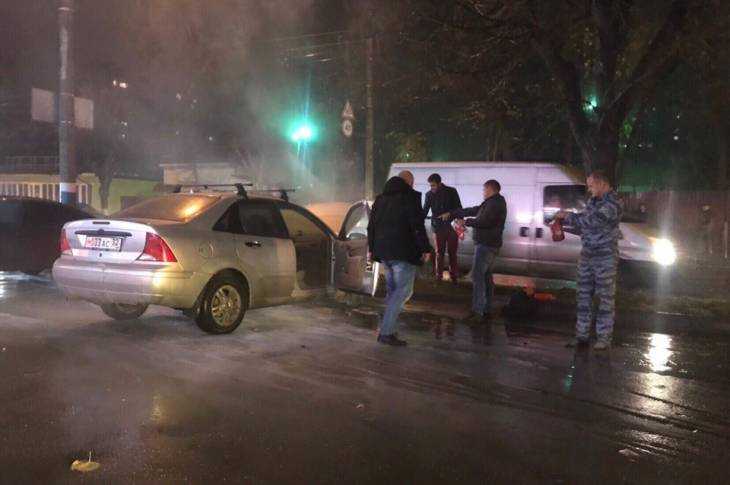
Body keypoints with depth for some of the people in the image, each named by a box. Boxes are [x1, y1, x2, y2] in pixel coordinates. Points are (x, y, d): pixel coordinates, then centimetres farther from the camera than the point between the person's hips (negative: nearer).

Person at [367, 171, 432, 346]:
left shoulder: (380, 198, 16)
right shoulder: (410, 197, -6)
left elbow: (371, 225, 19)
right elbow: (418, 226, -13)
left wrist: (372, 248, 25)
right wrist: (425, 248, -8)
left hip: (383, 251, 8)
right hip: (403, 253, -7)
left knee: (392, 289, 18)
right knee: (403, 291, -4)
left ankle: (390, 329, 19)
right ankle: (386, 332, -9)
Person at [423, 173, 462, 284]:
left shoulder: (451, 192, -3)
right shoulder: (429, 194, 2)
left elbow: (459, 208, 0)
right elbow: (424, 211, 6)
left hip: (452, 227, -1)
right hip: (439, 228, 1)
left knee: (452, 253, 4)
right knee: (439, 253, 3)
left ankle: (454, 278, 11)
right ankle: (438, 277, 8)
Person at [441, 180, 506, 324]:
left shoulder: (495, 203, -13)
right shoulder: (494, 202, 18)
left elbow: (483, 221, -23)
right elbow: (472, 210, 20)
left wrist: (466, 221, -9)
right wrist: (451, 214, 19)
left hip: (486, 245, -10)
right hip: (489, 245, 10)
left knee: (477, 276, -12)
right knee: (486, 276, 13)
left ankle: (477, 313, -13)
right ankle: (487, 310, 18)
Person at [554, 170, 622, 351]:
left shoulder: (612, 204, -13)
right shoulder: (592, 201, 14)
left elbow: (592, 221, -25)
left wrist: (567, 216, -16)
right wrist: (564, 226, 6)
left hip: (605, 256, -8)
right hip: (587, 255, 8)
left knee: (605, 298, -1)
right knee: (584, 297, 9)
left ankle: (604, 338, 5)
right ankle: (582, 335, 15)